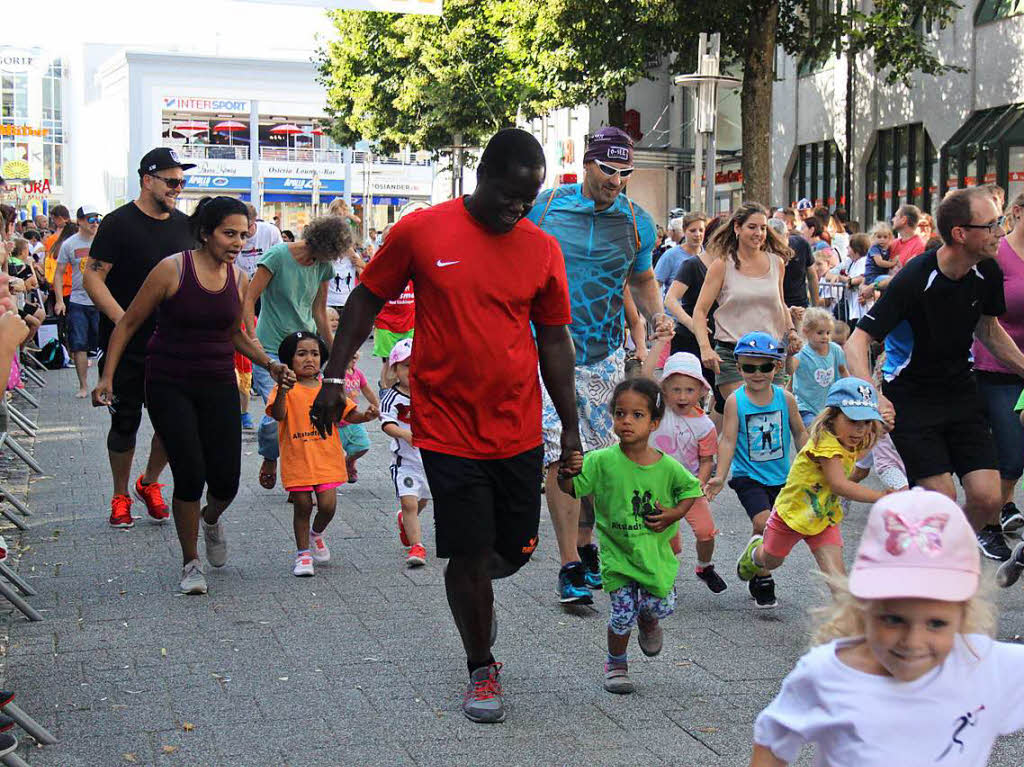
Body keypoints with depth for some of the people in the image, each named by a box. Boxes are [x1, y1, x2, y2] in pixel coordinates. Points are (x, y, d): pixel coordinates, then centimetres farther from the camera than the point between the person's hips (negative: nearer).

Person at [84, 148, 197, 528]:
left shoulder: (185, 225, 9)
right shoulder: (118, 223, -7)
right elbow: (93, 276, -11)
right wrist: (122, 319, -22)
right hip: (126, 345, -4)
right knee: (125, 422, 5)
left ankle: (149, 483, 26)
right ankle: (121, 497, 21)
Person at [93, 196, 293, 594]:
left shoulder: (238, 279, 3)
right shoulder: (172, 269, -11)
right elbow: (128, 324, -3)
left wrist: (269, 363, 8)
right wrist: (107, 377, -8)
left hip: (218, 386, 4)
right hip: (169, 386, -4)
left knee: (226, 480, -1)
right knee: (190, 473, -12)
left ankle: (211, 519, 37)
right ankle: (190, 563, 9)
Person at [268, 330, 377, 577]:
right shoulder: (286, 388, -3)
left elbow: (349, 414, 9)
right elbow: (278, 415, -19)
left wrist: (365, 416, -12)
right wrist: (282, 391, -37)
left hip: (327, 457, 3)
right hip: (297, 458, -2)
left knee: (328, 505, -4)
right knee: (302, 506, 1)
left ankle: (316, 533, 29)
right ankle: (303, 552, 19)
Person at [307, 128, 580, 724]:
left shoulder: (543, 249, 3)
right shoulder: (421, 231, -5)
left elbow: (554, 342, 9)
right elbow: (367, 300, 5)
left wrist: (571, 429, 9)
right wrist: (334, 377, 0)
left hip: (519, 432, 3)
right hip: (448, 427, -3)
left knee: (515, 550, 10)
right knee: (469, 552, -1)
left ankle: (478, 592, 45)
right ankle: (482, 669, 20)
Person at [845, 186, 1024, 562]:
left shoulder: (988, 273, -6)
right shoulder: (914, 279, -24)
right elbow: (857, 342, -24)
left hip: (961, 390, 5)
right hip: (911, 398, -5)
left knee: (988, 498, -8)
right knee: (942, 498, -13)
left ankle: (979, 531, 25)